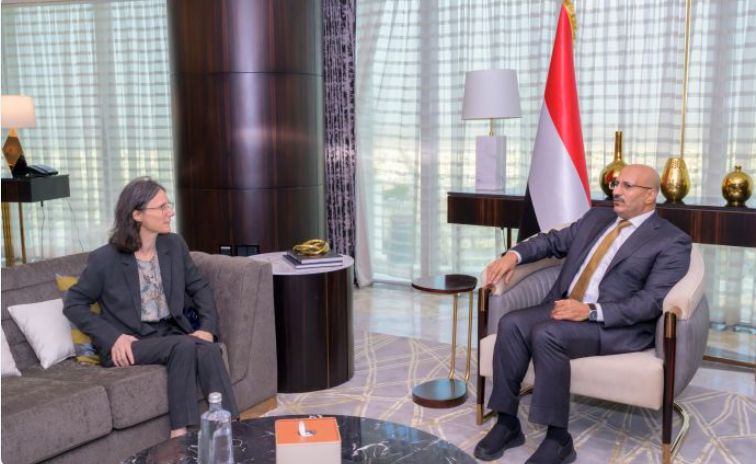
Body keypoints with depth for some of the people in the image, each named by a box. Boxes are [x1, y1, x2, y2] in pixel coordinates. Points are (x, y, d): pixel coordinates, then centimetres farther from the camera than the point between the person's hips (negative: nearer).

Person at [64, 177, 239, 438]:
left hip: (171, 333, 4)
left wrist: (207, 328, -6)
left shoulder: (174, 245, 5)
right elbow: (73, 305, -1)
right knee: (185, 346, -33)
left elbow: (199, 288, 12)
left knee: (208, 349, -29)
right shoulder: (105, 259, -9)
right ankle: (180, 434, -27)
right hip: (130, 343, -4)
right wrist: (114, 338, -14)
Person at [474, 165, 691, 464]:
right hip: (566, 307, 6)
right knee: (511, 324, -21)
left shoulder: (672, 241, -2)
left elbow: (652, 301, -13)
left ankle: (558, 439, -19)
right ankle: (507, 423, -12)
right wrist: (514, 254, -1)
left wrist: (591, 311, -25)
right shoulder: (596, 218, 19)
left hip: (618, 324, -6)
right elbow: (553, 241, 21)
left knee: (546, 334, -32)